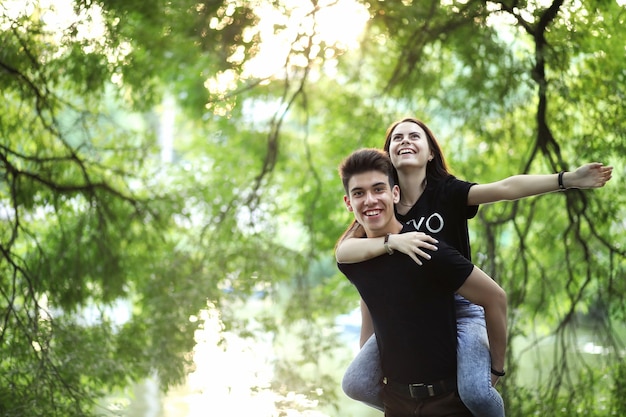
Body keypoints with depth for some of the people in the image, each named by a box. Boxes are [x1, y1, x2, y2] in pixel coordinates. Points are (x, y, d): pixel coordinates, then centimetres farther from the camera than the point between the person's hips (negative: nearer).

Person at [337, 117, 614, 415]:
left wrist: (568, 179, -33)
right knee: (355, 384, -6)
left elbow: (505, 188, -21)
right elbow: (342, 251, -16)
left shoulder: (446, 192, -8)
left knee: (476, 392, -28)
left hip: (460, 309, -4)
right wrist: (392, 240, -32)